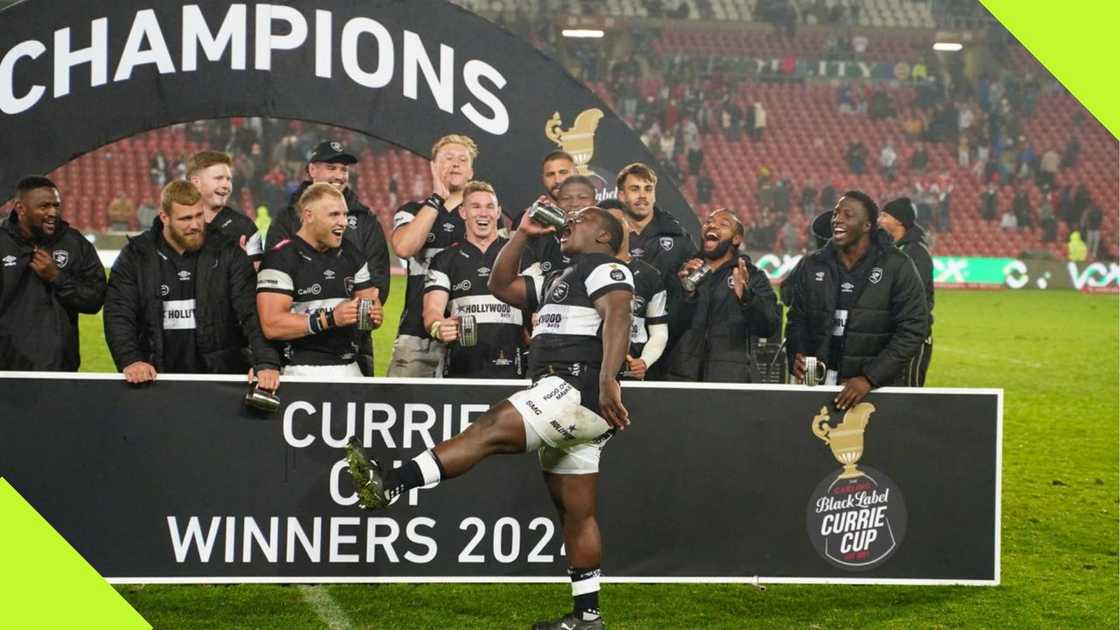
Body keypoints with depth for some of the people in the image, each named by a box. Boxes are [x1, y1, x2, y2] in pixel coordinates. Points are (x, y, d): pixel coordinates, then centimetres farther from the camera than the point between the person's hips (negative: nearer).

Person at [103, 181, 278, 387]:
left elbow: (253, 312, -3)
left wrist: (266, 362, -18)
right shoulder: (136, 256, 7)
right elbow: (118, 314, 2)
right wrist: (130, 360, -16)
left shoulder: (228, 252, 5)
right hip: (157, 378, 1)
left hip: (221, 376, -1)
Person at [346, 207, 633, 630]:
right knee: (575, 513, 10)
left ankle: (390, 484, -34)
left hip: (579, 388, -11)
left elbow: (617, 317, -19)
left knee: (490, 429, -23)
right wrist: (523, 234, 25)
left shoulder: (604, 268, -1)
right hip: (565, 401, 11)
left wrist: (608, 381, -33)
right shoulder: (559, 280, 31)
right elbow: (502, 286, 33)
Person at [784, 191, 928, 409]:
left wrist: (869, 378, -16)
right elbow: (797, 319, 15)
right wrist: (796, 357, -7)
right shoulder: (813, 265, 8)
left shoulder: (897, 267, -4)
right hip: (817, 385, 3)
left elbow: (913, 330, -9)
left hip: (878, 389, -3)